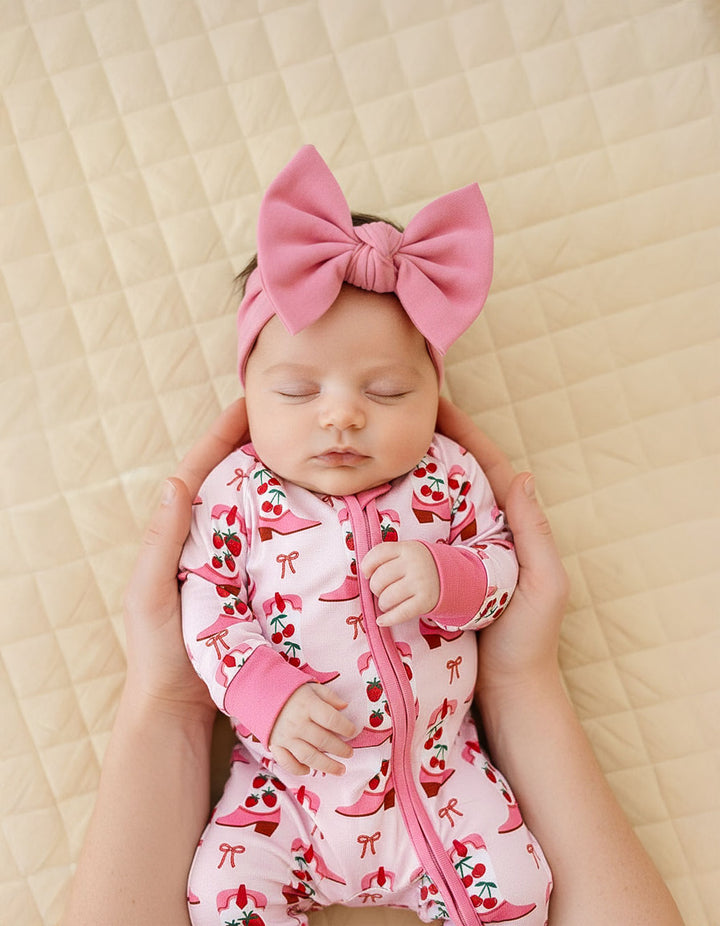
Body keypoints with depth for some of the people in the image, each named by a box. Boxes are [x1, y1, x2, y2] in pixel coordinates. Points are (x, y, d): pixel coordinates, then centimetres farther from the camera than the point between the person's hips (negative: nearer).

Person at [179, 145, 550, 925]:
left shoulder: (447, 480, -3)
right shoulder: (236, 493, -6)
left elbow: (502, 565, 4)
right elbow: (205, 604, -4)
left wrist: (444, 576, -19)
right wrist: (267, 694, -19)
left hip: (438, 770, 1)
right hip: (285, 777, 0)